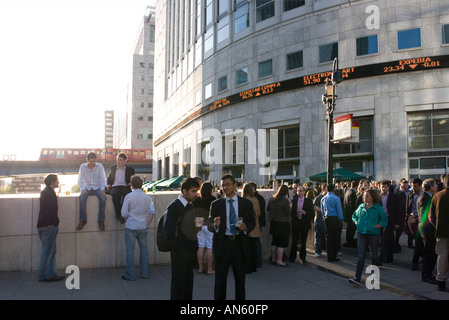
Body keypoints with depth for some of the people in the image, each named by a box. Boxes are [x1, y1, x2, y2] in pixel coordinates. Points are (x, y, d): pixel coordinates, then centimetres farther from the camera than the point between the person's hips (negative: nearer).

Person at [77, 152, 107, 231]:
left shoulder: (100, 166, 0)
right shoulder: (83, 167, 2)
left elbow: (103, 178, -1)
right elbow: (80, 179, 2)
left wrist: (102, 189, -16)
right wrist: (83, 189, -16)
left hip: (97, 187, 0)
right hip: (87, 188, 1)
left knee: (103, 198, -31)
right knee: (82, 197, -32)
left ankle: (101, 220, -21)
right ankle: (83, 220, -22)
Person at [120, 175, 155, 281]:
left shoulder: (128, 196, -9)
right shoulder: (147, 197, 2)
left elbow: (124, 214, -9)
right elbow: (152, 212, -3)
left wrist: (128, 219, 11)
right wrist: (147, 224, 4)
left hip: (131, 227, -3)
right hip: (143, 227, 3)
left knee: (130, 251, 4)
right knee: (144, 250, 12)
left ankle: (130, 275, 8)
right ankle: (145, 273, 19)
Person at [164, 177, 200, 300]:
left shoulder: (191, 205, 11)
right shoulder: (174, 206, -12)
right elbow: (168, 231, -15)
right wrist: (177, 249, -14)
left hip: (191, 251, 7)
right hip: (180, 253, -7)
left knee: (188, 282, 14)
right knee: (179, 282, 1)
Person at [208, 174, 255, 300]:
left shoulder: (246, 203, 3)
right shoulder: (216, 204, 2)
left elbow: (252, 222, 8)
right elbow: (210, 226, 1)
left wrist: (246, 227, -14)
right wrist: (215, 225, -22)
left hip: (239, 244, 1)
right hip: (222, 244, 0)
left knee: (240, 279, 11)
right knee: (220, 280, 8)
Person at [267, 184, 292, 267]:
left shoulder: (272, 199, 3)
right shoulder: (284, 200, -18)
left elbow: (268, 209, 16)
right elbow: (288, 212, -15)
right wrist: (290, 207, 2)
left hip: (273, 223, 7)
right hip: (283, 224, -7)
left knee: (274, 242, 15)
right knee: (282, 243, 0)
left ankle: (273, 259, 22)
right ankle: (279, 261, 1)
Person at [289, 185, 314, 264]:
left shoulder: (309, 201, 1)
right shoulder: (294, 200, 6)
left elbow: (312, 213, -2)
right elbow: (291, 211, 6)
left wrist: (305, 212, -17)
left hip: (304, 224, -1)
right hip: (295, 223, 1)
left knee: (303, 242, 7)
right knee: (294, 241, 4)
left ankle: (302, 258, 20)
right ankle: (292, 257, 17)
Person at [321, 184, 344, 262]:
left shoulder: (323, 199, 7)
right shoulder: (336, 198, -10)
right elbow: (339, 210, -7)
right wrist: (341, 219, 2)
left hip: (327, 219, 5)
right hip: (335, 219, -5)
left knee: (329, 238, 9)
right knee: (336, 238, 3)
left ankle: (330, 257, 12)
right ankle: (333, 256, 5)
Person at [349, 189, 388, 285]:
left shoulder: (378, 208, -4)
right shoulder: (361, 206, 8)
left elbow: (384, 221, -4)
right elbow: (354, 216, 22)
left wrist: (374, 226, -14)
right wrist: (357, 223, 3)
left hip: (373, 234, -2)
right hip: (361, 234, 2)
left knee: (374, 255, 14)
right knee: (360, 256, -5)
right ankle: (357, 278, -10)